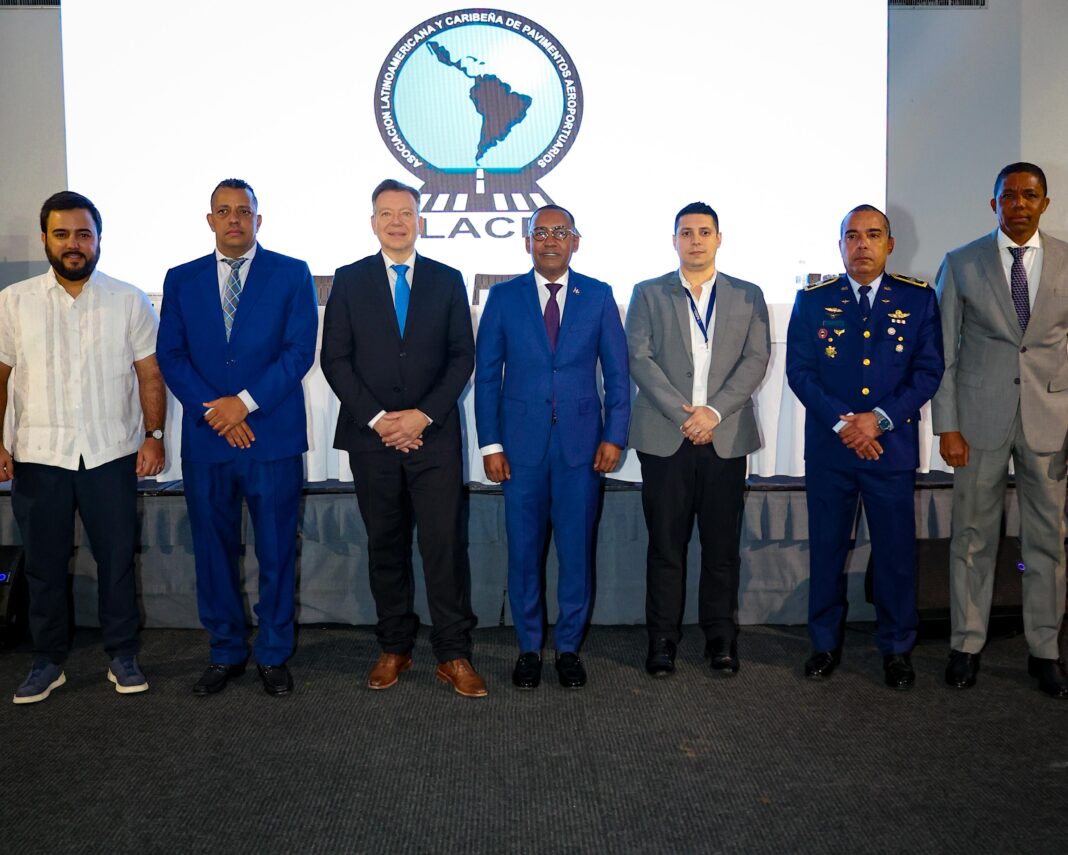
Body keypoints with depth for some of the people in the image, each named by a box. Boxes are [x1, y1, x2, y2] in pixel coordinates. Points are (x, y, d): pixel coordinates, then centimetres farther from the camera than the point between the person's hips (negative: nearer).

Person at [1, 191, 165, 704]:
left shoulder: (129, 301, 3)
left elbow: (149, 374, 2)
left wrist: (153, 436, -7)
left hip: (111, 454, -1)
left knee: (117, 560, 7)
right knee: (43, 564, 11)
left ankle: (122, 656, 22)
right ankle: (48, 661, 26)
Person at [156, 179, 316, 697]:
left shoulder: (291, 274, 4)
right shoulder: (181, 279, 11)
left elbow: (299, 350, -5)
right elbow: (171, 356, 5)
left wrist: (245, 402, -13)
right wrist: (215, 411, -9)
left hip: (273, 436, -2)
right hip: (205, 439, 3)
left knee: (276, 551, 5)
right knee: (213, 550, 9)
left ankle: (274, 655, 19)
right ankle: (226, 653, 25)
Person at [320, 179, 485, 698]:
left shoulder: (447, 281, 9)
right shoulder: (349, 280, 8)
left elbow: (462, 357, 4)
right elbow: (335, 359, 2)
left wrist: (424, 414, -9)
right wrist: (376, 418, -9)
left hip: (434, 434, 0)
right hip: (371, 436, 1)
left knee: (445, 543, -4)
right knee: (385, 545, 8)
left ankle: (453, 655, 5)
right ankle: (394, 649, 20)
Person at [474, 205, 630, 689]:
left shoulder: (599, 296, 6)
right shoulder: (504, 297, 5)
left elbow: (617, 372, 6)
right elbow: (487, 374, 4)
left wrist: (614, 435, -2)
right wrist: (490, 443, -2)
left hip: (581, 441, 0)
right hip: (521, 442, 0)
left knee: (577, 550, 6)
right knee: (523, 551, 6)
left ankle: (569, 648, 21)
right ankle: (529, 648, 21)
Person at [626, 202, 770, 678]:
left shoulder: (748, 296, 12)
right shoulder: (648, 294, 9)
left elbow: (757, 359, 2)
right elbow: (639, 358, -1)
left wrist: (714, 411, -11)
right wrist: (683, 414, -11)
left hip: (726, 437, 1)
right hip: (664, 437, -1)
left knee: (722, 544, 5)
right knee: (665, 543, 3)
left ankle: (721, 638, 18)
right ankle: (662, 638, 13)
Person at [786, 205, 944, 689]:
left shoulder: (918, 299, 4)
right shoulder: (813, 300, 3)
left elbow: (929, 371, -1)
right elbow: (799, 372, -2)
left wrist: (880, 418, -14)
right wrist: (842, 423, -13)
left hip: (893, 447, 0)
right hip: (828, 448, 0)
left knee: (896, 552, 7)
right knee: (826, 549, 9)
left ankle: (897, 649, 25)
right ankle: (826, 644, 26)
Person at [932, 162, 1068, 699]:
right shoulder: (961, 264, 2)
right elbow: (943, 353, 0)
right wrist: (947, 426, -6)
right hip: (980, 418, -1)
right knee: (973, 538, 7)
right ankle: (966, 645, 21)